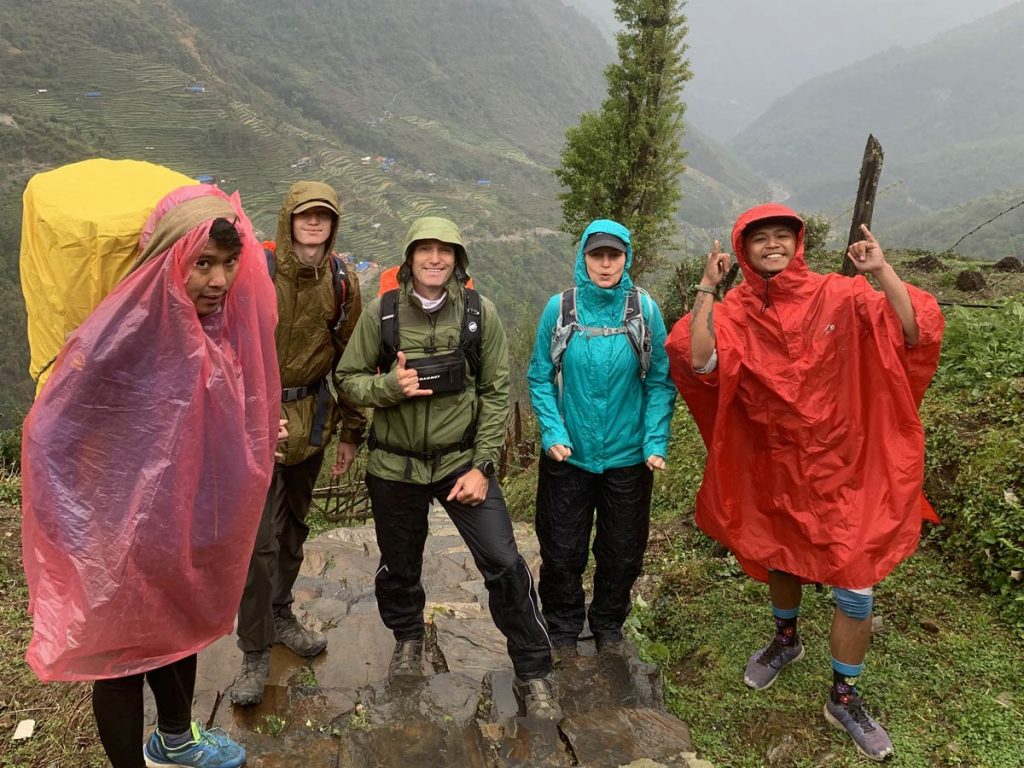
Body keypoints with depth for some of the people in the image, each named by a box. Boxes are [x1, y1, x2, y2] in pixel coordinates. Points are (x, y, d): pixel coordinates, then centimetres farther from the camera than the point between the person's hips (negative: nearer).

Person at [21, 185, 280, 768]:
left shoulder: (227, 322, -8)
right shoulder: (122, 336, -27)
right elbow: (50, 437, -21)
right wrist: (86, 536, -20)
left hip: (193, 524, 7)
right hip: (128, 536, -7)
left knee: (183, 632, 27)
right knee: (124, 655, 15)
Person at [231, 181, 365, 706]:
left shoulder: (341, 282, 2)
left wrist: (350, 431, 10)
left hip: (311, 419, 5)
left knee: (294, 527, 17)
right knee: (260, 538, -4)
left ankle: (280, 617, 38)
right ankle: (255, 653, 13)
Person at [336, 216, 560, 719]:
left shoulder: (480, 313, -5)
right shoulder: (381, 313, -5)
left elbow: (496, 393, -3)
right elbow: (349, 380, 1)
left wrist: (482, 466, -8)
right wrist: (390, 385, -21)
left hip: (461, 460, -1)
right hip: (394, 465, 1)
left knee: (503, 563, -6)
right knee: (399, 565, 17)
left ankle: (533, 673, 13)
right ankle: (408, 639, 48)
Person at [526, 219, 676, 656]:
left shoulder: (645, 309, -6)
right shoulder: (559, 308, -6)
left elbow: (660, 382, -3)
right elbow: (541, 378, -3)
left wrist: (656, 441, -11)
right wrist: (553, 432, -14)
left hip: (628, 456, 1)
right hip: (568, 454, 0)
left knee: (622, 554, 16)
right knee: (561, 553, 11)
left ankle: (609, 627, 42)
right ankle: (563, 631, 36)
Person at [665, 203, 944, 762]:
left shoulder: (839, 297, -9)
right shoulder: (733, 313, -7)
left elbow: (915, 335, -18)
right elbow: (699, 364, -25)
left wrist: (883, 271, -26)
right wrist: (705, 291, -24)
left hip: (838, 467, -1)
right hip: (770, 466, 2)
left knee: (855, 584, 2)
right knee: (777, 559, 23)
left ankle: (844, 698, 24)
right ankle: (786, 640, 53)